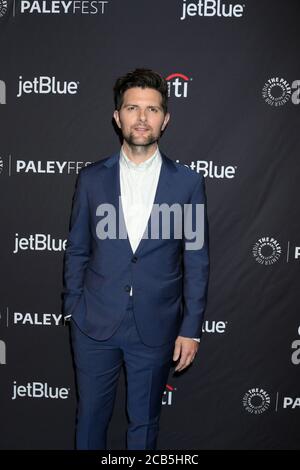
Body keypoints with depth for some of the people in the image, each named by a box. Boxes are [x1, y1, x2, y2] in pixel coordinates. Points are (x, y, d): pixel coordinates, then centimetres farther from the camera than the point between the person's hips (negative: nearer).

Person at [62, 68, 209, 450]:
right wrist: (72, 310, 4)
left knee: (144, 423, 18)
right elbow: (76, 250, 5)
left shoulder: (187, 182, -5)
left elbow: (196, 262, -2)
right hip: (95, 323, 1)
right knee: (91, 418, 17)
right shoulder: (91, 178, -1)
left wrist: (191, 329, -2)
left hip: (156, 328, 0)